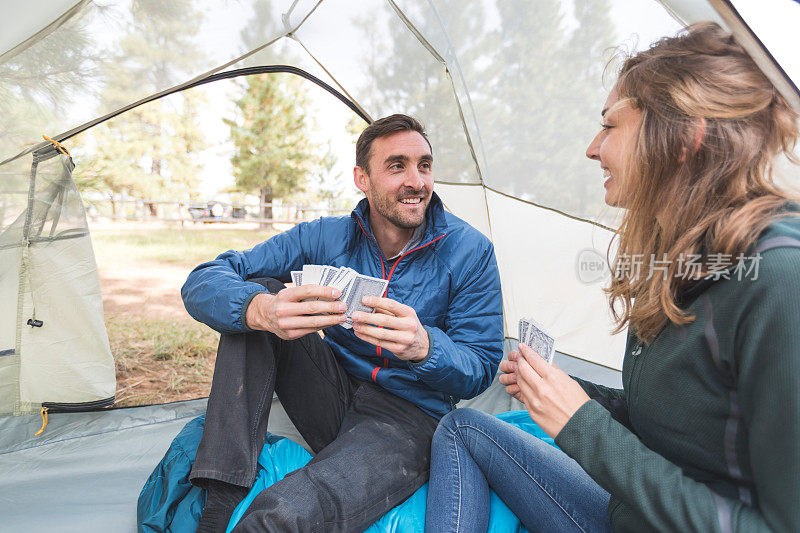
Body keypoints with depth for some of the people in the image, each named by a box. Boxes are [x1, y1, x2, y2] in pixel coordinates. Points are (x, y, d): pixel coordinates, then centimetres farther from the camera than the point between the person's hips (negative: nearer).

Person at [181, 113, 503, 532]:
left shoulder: (469, 251, -9)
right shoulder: (325, 237, -4)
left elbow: (480, 368, -8)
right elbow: (203, 283, -9)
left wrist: (423, 345, -33)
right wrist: (263, 309, -34)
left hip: (407, 420, -4)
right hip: (333, 400, 5)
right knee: (255, 294, -17)